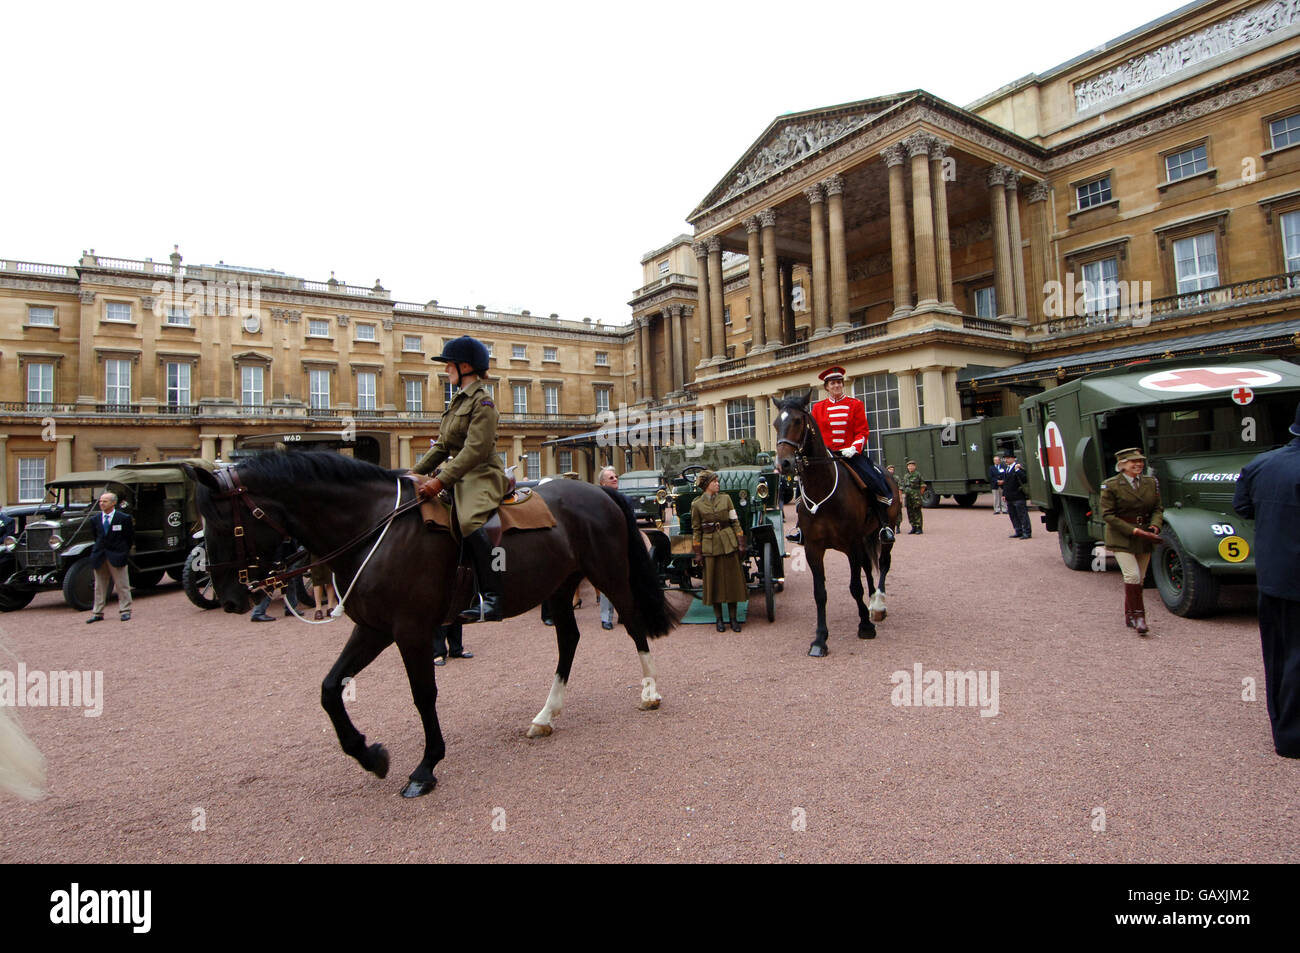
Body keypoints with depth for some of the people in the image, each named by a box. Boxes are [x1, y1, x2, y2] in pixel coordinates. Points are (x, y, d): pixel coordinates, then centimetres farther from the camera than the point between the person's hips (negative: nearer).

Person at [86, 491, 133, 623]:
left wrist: (124, 551, 5)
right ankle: (98, 613, 17)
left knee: (122, 585, 0)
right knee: (99, 586, 10)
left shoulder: (124, 518, -3)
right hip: (99, 557, 4)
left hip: (117, 556, -4)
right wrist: (99, 550, 10)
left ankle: (125, 611, 7)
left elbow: (131, 537, 3)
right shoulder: (95, 520, 8)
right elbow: (96, 537, 17)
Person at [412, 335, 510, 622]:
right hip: (458, 475, 10)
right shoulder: (458, 401, 20)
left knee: (471, 521, -33)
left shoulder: (482, 401, -9)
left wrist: (440, 481, -26)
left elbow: (475, 449, -20)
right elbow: (442, 447, 23)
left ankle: (491, 598, -34)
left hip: (481, 476, -10)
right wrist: (413, 474, 15)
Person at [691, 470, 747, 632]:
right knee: (714, 581, 4)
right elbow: (696, 530, 2)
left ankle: (733, 618, 15)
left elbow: (735, 522, 6)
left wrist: (741, 544, 1)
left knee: (732, 580, 4)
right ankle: (719, 618, 16)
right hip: (709, 546, -2)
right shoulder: (697, 504, 0)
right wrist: (697, 553, -1)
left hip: (728, 544, 2)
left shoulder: (725, 498, 5)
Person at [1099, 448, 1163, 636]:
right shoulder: (1111, 486, -10)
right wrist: (1133, 530, -18)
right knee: (1132, 575, -16)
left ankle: (1130, 616, 22)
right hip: (1121, 538, -5)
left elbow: (1158, 508, 12)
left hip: (1144, 537, 5)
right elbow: (1108, 515, -11)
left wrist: (1155, 525, -9)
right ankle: (1137, 615, -7)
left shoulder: (1151, 482, 6)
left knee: (1139, 578, 9)